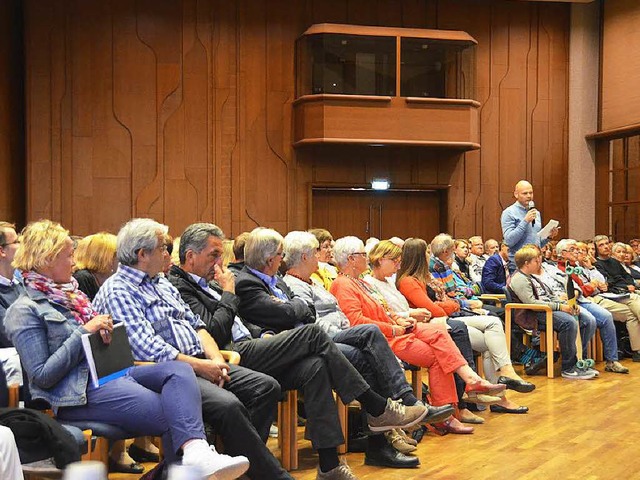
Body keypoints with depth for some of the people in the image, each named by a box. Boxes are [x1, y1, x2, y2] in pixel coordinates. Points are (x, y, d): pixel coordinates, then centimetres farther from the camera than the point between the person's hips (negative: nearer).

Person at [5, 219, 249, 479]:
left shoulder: (71, 294, 22)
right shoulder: (25, 310, -3)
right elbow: (42, 376, -11)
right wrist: (84, 332, -13)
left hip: (110, 371, 8)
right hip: (79, 392, -7)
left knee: (178, 370, -23)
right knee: (173, 415, -24)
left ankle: (195, 450, -44)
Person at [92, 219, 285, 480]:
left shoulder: (162, 282, 22)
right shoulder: (117, 291, -6)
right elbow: (147, 347, -17)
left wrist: (216, 359, 1)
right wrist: (199, 366, -16)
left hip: (200, 362, 9)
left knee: (266, 387, -6)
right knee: (228, 405, -30)